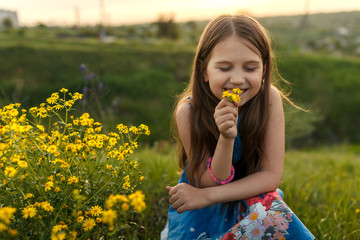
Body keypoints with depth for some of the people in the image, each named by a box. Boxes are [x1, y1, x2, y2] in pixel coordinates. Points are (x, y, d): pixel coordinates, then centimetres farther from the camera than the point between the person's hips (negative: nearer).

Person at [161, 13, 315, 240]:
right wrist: (226, 137, -37)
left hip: (251, 196, 1)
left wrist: (206, 196, -26)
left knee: (273, 218, -30)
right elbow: (210, 183, -18)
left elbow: (272, 175, -18)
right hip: (202, 206, -1)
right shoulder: (188, 111, -22)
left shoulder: (270, 99, -19)